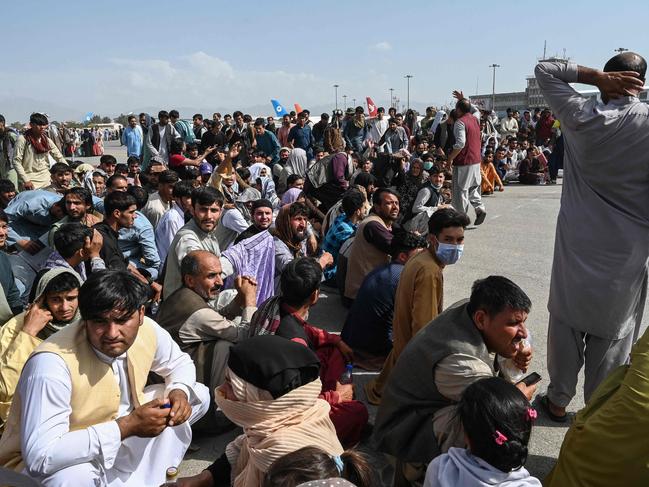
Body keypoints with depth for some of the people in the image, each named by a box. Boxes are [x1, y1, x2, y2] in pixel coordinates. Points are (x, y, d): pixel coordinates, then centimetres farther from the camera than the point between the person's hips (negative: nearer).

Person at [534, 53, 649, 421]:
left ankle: (559, 399, 27)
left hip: (577, 245, 0)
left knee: (567, 322, 14)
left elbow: (544, 69, 3)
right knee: (612, 333, 12)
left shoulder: (582, 116, -9)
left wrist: (597, 77, -5)